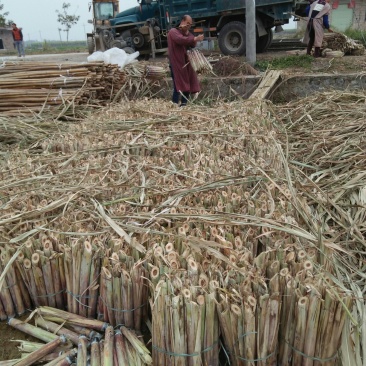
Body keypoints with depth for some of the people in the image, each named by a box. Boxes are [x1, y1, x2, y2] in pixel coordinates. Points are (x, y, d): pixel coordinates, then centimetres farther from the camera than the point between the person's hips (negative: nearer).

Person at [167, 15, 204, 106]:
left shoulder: (187, 33, 20)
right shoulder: (173, 32, -6)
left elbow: (193, 44, 4)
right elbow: (181, 40, -28)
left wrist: (187, 33, -7)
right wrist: (195, 39, -39)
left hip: (186, 63, 8)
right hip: (176, 64, -8)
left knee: (187, 86, 8)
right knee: (178, 87, -13)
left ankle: (184, 105, 18)